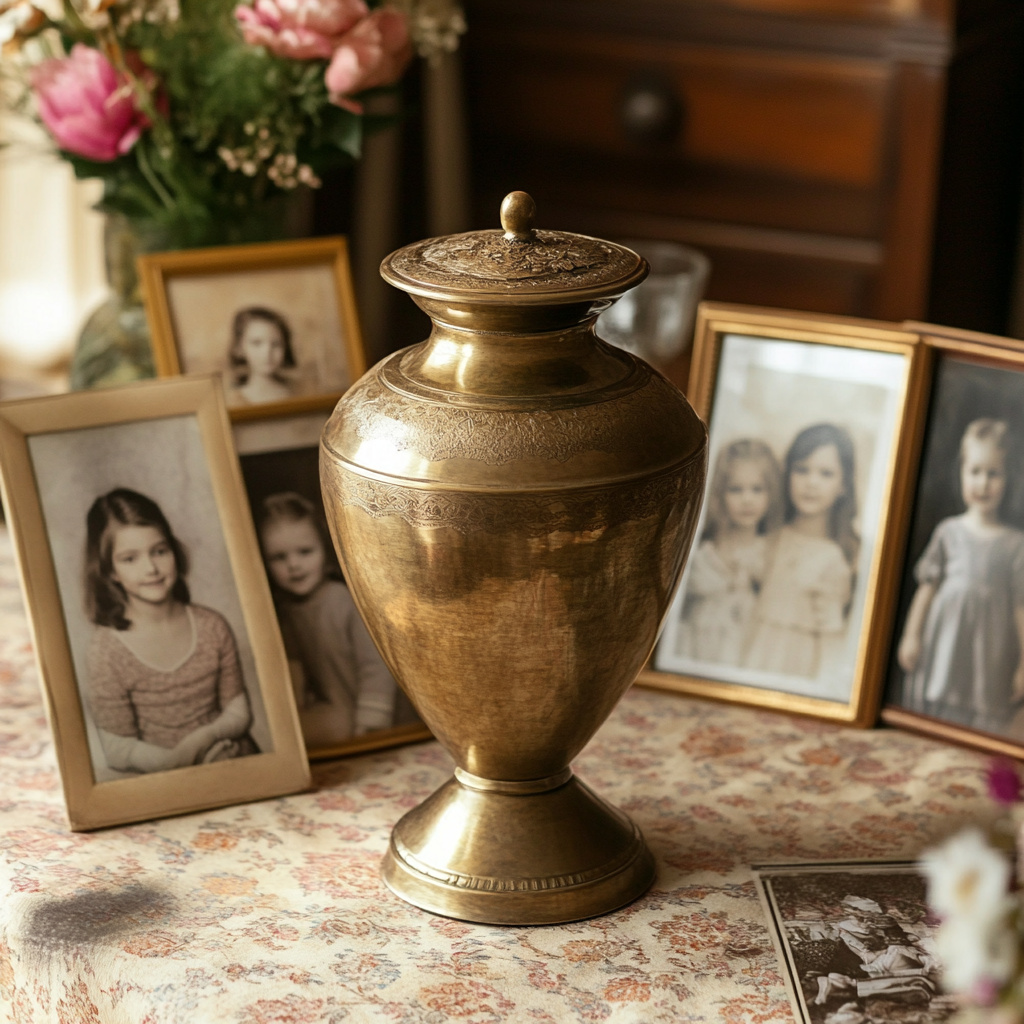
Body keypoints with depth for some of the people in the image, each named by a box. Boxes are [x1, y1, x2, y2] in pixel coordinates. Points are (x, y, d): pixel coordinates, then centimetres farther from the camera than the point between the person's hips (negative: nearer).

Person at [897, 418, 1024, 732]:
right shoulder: (949, 532, 2)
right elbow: (927, 586, 7)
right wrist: (911, 636, 6)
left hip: (988, 655, -2)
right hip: (941, 645, 2)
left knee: (979, 723, -1)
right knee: (929, 716, 6)